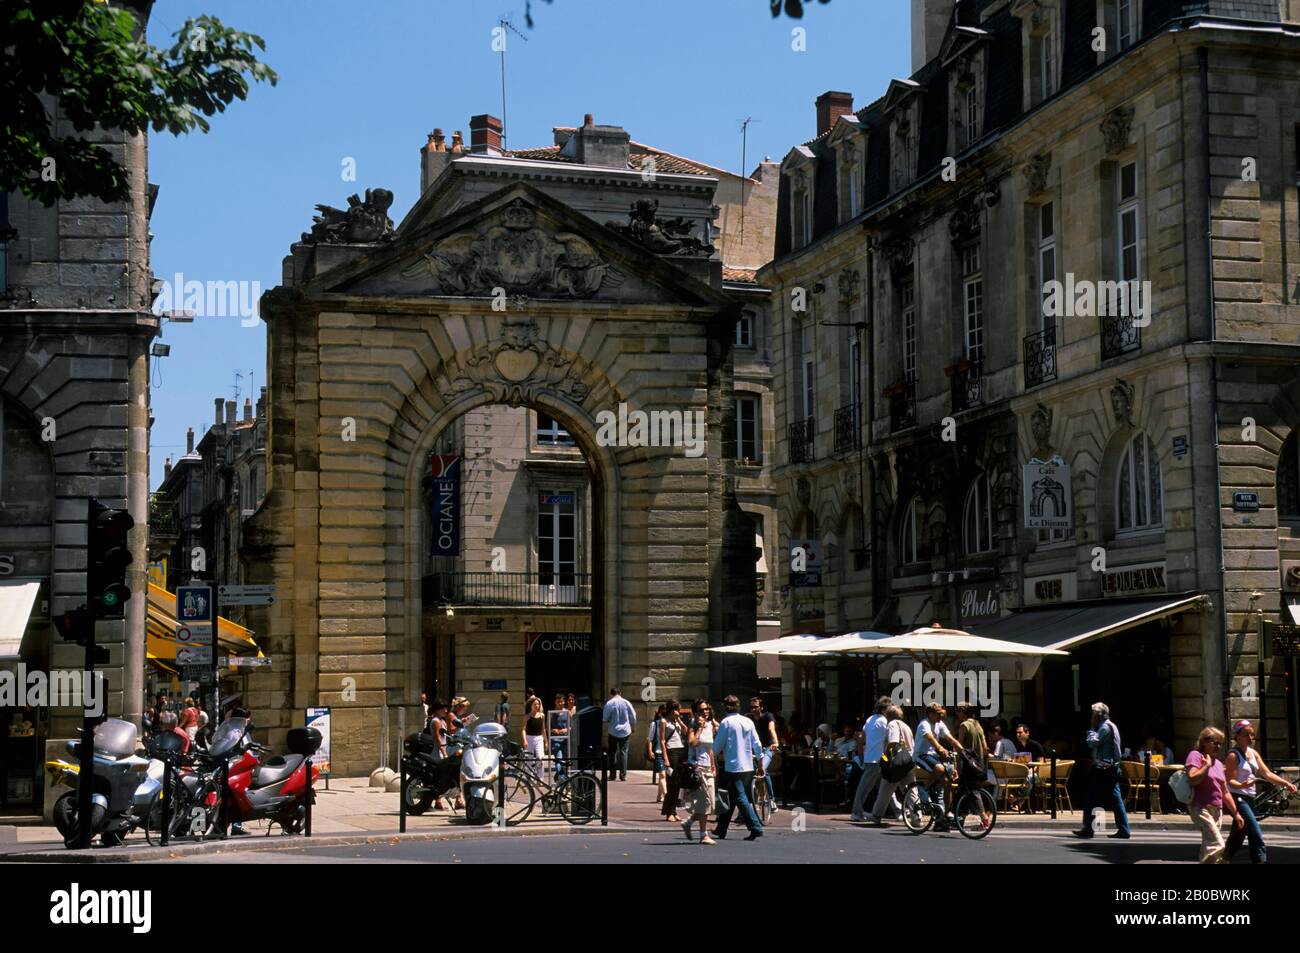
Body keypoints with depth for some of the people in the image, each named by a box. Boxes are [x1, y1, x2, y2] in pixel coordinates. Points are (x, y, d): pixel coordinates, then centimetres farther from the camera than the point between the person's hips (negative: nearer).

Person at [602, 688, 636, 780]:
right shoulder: (626, 703, 1)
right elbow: (633, 717, 5)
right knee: (623, 752, 3)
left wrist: (605, 730, 12)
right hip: (625, 731, 1)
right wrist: (633, 727, 19)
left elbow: (605, 719, -3)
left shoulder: (609, 704, -5)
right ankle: (623, 775, -2)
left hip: (613, 732, -1)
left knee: (612, 753, 9)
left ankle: (612, 774, 9)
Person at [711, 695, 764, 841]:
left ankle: (756, 828, -18)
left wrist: (716, 755, 15)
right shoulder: (748, 722, 8)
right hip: (748, 767, 6)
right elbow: (757, 745, 8)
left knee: (741, 799, -7)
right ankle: (721, 829, 25)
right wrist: (760, 765, 14)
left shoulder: (726, 722, -7)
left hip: (733, 767, -6)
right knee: (732, 800, 16)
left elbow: (717, 746, -6)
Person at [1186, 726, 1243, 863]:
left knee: (1209, 848, 7)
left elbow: (1225, 792, 22)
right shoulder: (1196, 756, -4)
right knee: (1218, 845, -21)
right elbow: (1192, 779, -21)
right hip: (1201, 808, -8)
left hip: (1216, 809, 8)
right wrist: (1207, 765, -14)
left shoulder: (1218, 763, 18)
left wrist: (1236, 813, 19)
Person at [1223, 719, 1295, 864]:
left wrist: (1286, 784, -4)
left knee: (1237, 835, 13)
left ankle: (1225, 860, 22)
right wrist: (1242, 785, -38)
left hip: (1249, 798, 8)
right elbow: (1230, 781, -17)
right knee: (1256, 834, -15)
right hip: (1237, 798, -8)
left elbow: (1267, 774, 9)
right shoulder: (1233, 756, -12)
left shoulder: (1253, 753, 12)